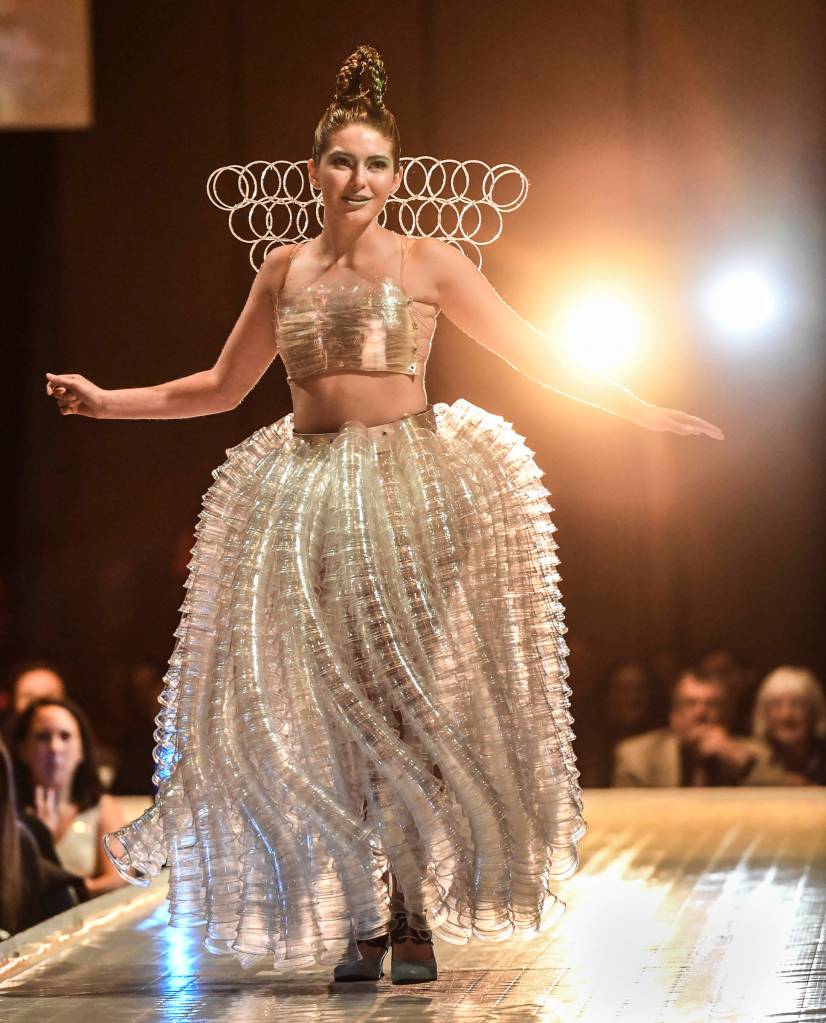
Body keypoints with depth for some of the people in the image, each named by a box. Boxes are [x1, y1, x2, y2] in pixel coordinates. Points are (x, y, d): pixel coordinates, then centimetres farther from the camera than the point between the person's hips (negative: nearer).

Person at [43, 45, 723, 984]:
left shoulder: (429, 265, 2)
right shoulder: (284, 271, 11)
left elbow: (535, 357, 6)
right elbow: (221, 387, 23)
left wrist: (642, 411, 1)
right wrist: (106, 401, 19)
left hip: (412, 496, -3)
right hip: (306, 505, 3)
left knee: (411, 699, -4)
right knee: (324, 708, -1)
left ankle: (418, 914, 8)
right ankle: (359, 914, 10)